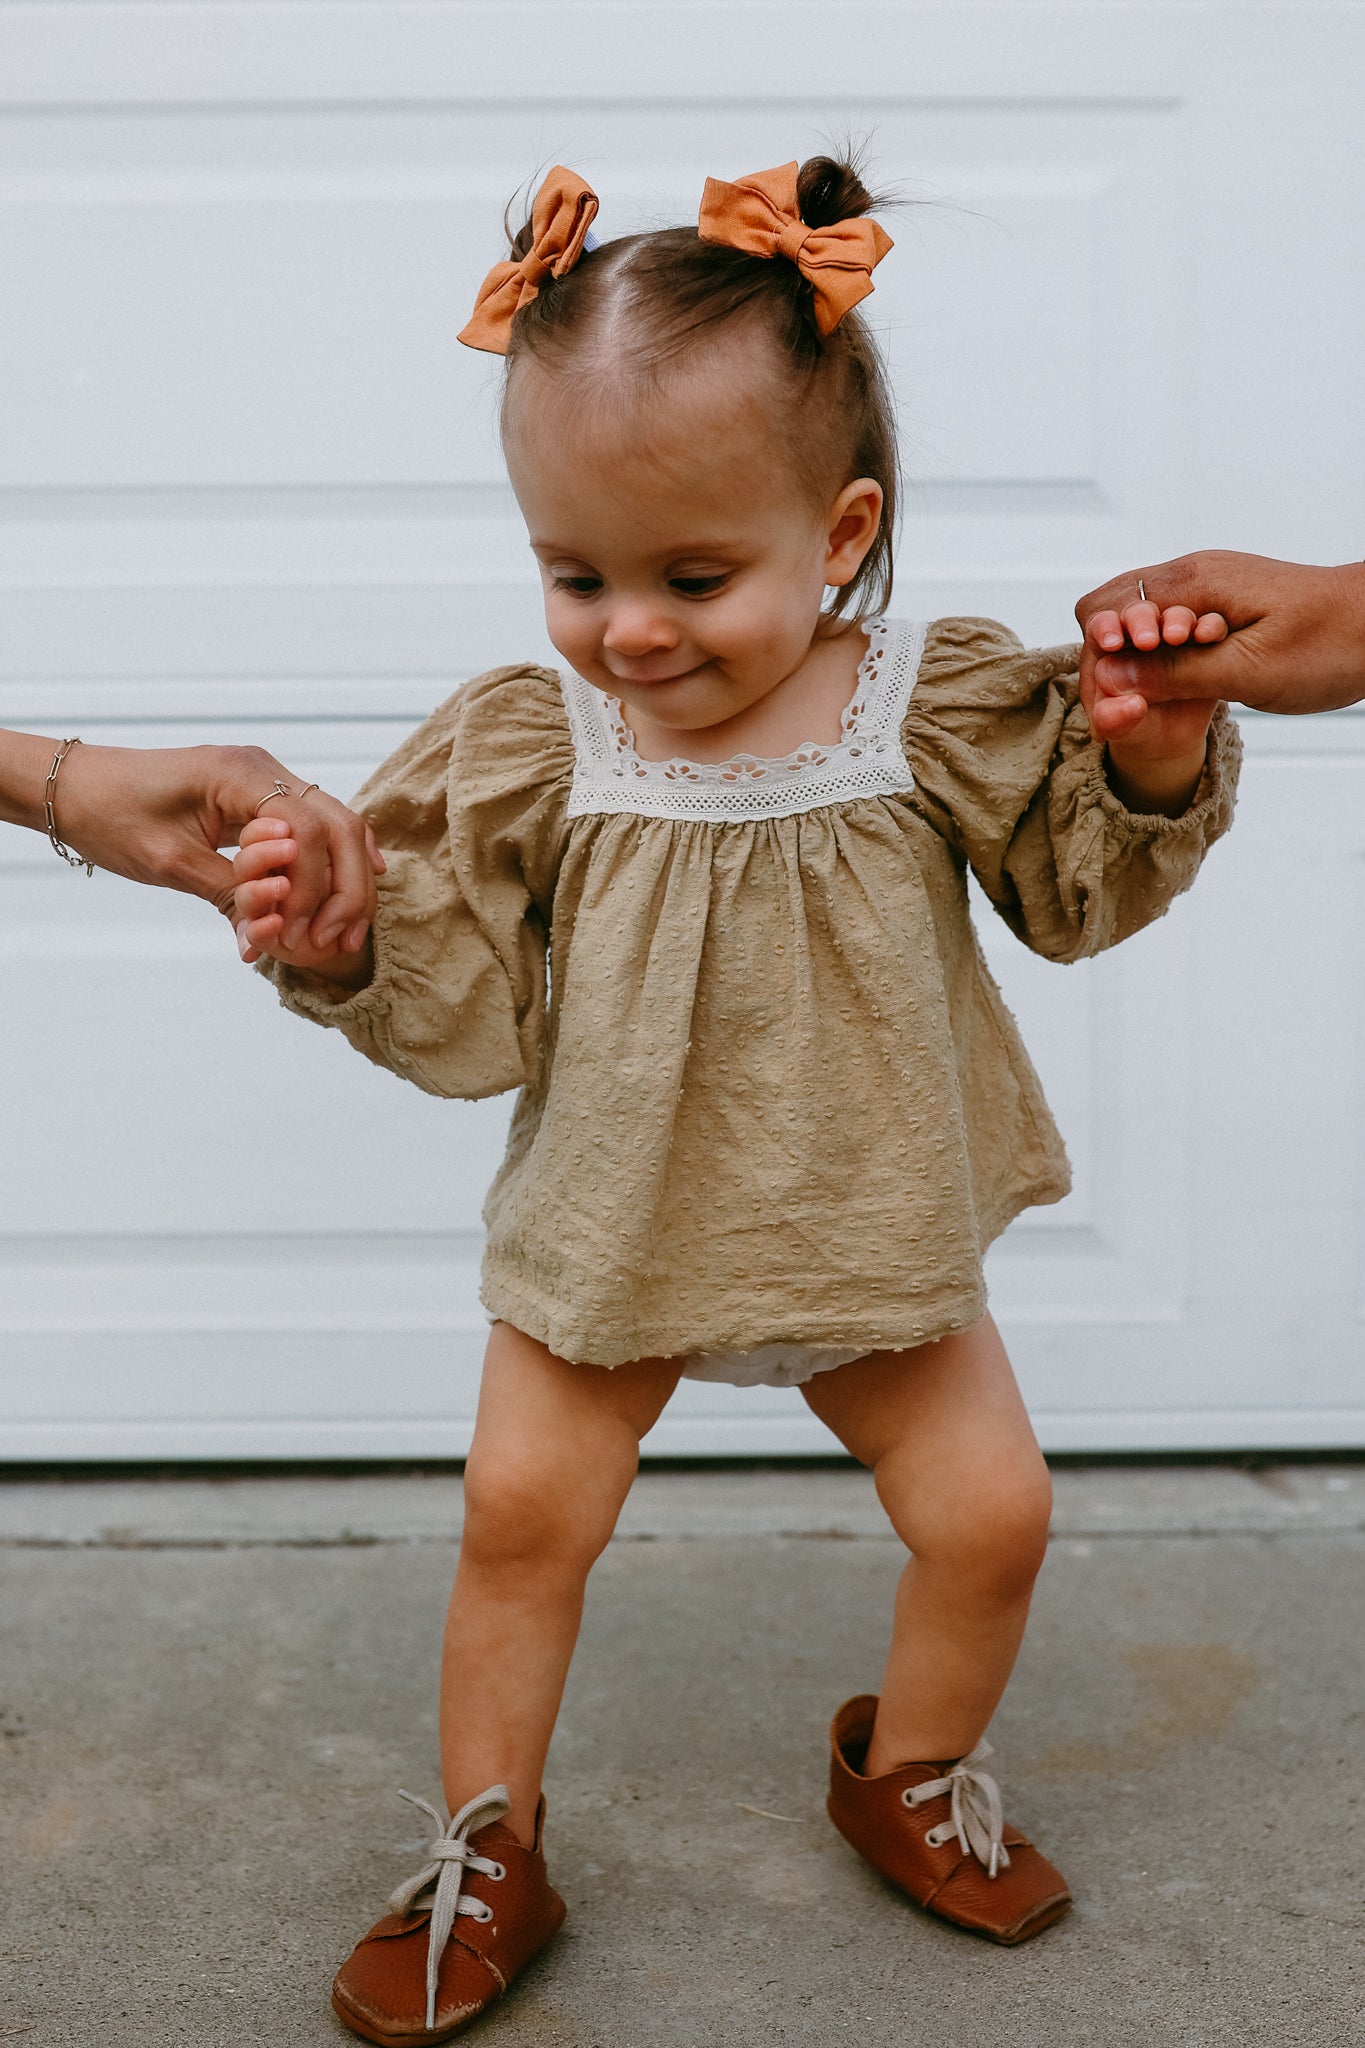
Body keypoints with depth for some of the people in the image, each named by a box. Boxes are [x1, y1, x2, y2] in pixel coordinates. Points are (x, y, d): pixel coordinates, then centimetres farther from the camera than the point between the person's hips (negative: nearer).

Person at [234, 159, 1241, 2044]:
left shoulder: (938, 710, -13)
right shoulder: (529, 749, -14)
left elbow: (1077, 887, -2)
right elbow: (473, 1011, -11)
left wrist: (1158, 761, -21)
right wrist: (341, 949, -30)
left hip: (871, 1234, 1)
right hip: (612, 1239, 0)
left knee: (992, 1510, 5)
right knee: (519, 1513, 1)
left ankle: (911, 1769, 36)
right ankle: (487, 1854, 24)